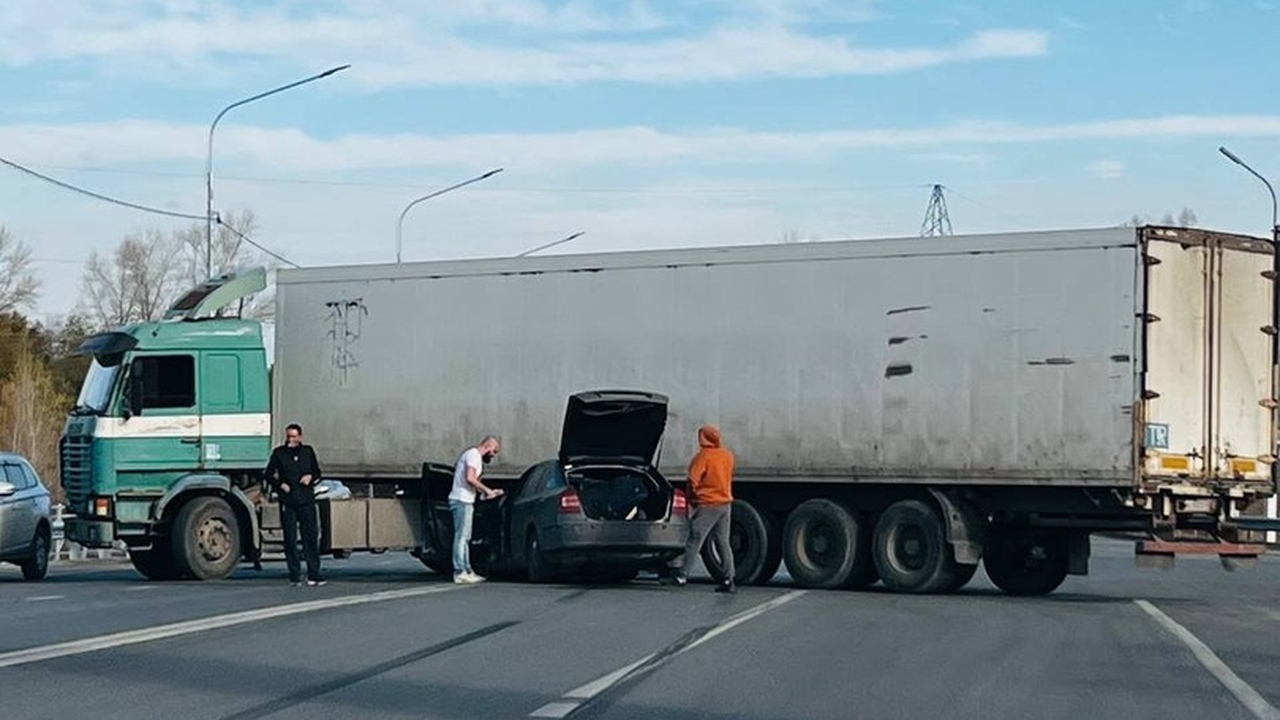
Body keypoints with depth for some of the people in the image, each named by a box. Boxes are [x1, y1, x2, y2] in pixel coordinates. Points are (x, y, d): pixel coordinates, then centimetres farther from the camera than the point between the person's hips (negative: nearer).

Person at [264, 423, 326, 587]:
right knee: (290, 538, 0)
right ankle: (295, 575, 5)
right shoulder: (279, 453, 5)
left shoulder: (308, 451, 10)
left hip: (306, 500, 1)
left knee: (311, 536, -2)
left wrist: (310, 477, -2)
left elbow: (317, 472, 20)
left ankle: (313, 574, 1)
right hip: (287, 501, -1)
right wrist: (280, 484, -8)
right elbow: (269, 475, 8)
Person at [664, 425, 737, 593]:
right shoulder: (728, 455, 10)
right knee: (723, 542, 8)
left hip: (707, 504, -7)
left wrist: (692, 498, 3)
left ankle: (682, 575, -6)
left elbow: (693, 479, -11)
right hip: (725, 503, 7)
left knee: (694, 540, -5)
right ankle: (729, 580, 4)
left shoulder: (704, 456, -11)